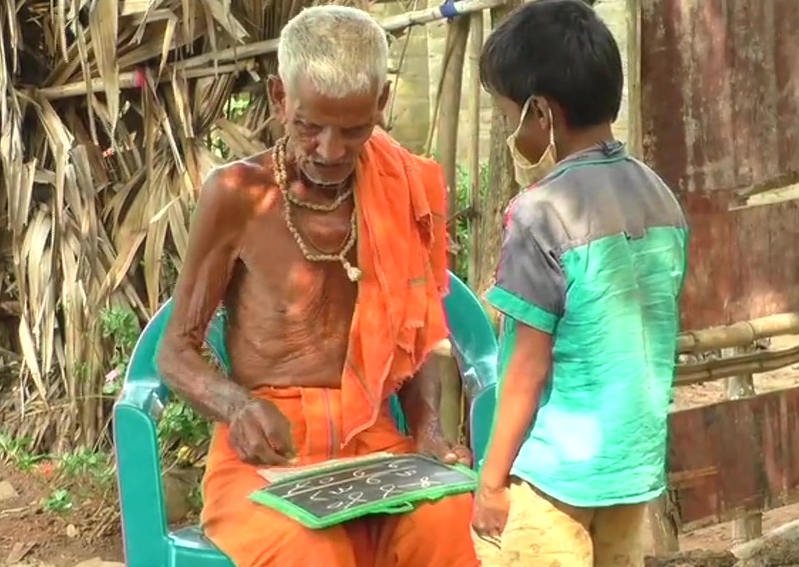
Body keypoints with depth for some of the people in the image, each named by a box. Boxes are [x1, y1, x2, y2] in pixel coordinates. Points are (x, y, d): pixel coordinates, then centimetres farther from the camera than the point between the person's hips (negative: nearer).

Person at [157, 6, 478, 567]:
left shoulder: (403, 194, 5)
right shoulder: (238, 194, -6)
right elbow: (178, 350, 0)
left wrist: (428, 427, -4)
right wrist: (239, 405, -21)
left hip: (374, 438, 3)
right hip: (267, 450, -3)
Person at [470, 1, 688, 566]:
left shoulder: (544, 212, -18)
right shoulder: (661, 199, 3)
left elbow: (530, 367, -16)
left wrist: (493, 478, -8)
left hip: (553, 469, -7)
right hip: (635, 461, 7)